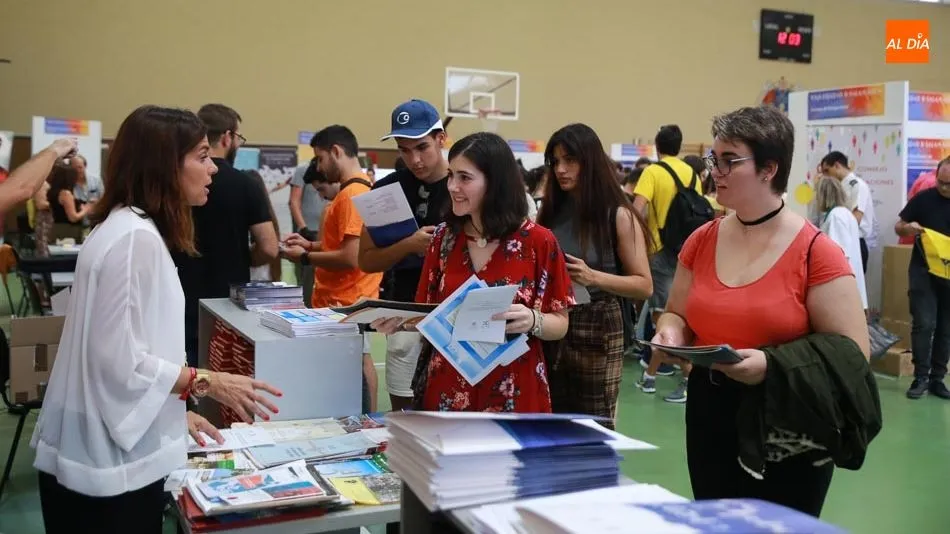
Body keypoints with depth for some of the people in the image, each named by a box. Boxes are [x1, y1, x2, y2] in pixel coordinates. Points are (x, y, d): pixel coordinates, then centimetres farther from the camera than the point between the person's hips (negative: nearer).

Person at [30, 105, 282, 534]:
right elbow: (119, 361, -23)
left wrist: (174, 412, 16)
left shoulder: (127, 227, 10)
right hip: (110, 465, -9)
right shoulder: (136, 238, -21)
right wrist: (207, 382, -13)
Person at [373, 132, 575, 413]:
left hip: (511, 395, -3)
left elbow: (560, 325, -3)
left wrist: (532, 320, -23)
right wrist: (401, 320, -11)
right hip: (446, 390, 3)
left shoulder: (539, 242, -9)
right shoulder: (444, 237, 3)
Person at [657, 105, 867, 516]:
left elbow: (852, 351, -13)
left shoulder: (816, 252, -12)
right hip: (708, 413, 5)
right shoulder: (701, 241, 3)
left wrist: (772, 365, -26)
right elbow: (677, 313, 15)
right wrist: (671, 333, -8)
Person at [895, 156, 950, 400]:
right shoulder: (923, 198, -4)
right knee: (923, 324, -7)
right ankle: (921, 377, 0)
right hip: (923, 270, -2)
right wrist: (908, 228, -19)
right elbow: (898, 227, 4)